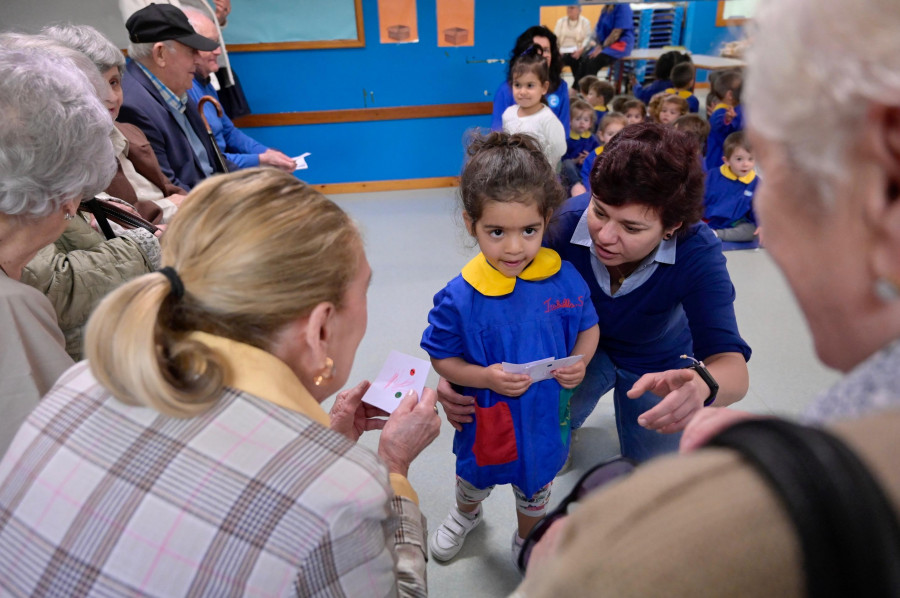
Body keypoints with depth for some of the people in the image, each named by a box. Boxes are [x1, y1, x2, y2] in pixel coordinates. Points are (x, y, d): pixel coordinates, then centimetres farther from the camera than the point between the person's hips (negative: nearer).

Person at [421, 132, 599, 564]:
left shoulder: (564, 278, -18)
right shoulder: (460, 297, -26)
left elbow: (588, 326, 0)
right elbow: (441, 358, -14)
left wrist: (580, 362, -19)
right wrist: (486, 377, -29)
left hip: (546, 417, 2)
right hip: (486, 419, -1)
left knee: (536, 486, 29)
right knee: (475, 476, 31)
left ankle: (528, 541, 62)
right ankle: (467, 514, 68)